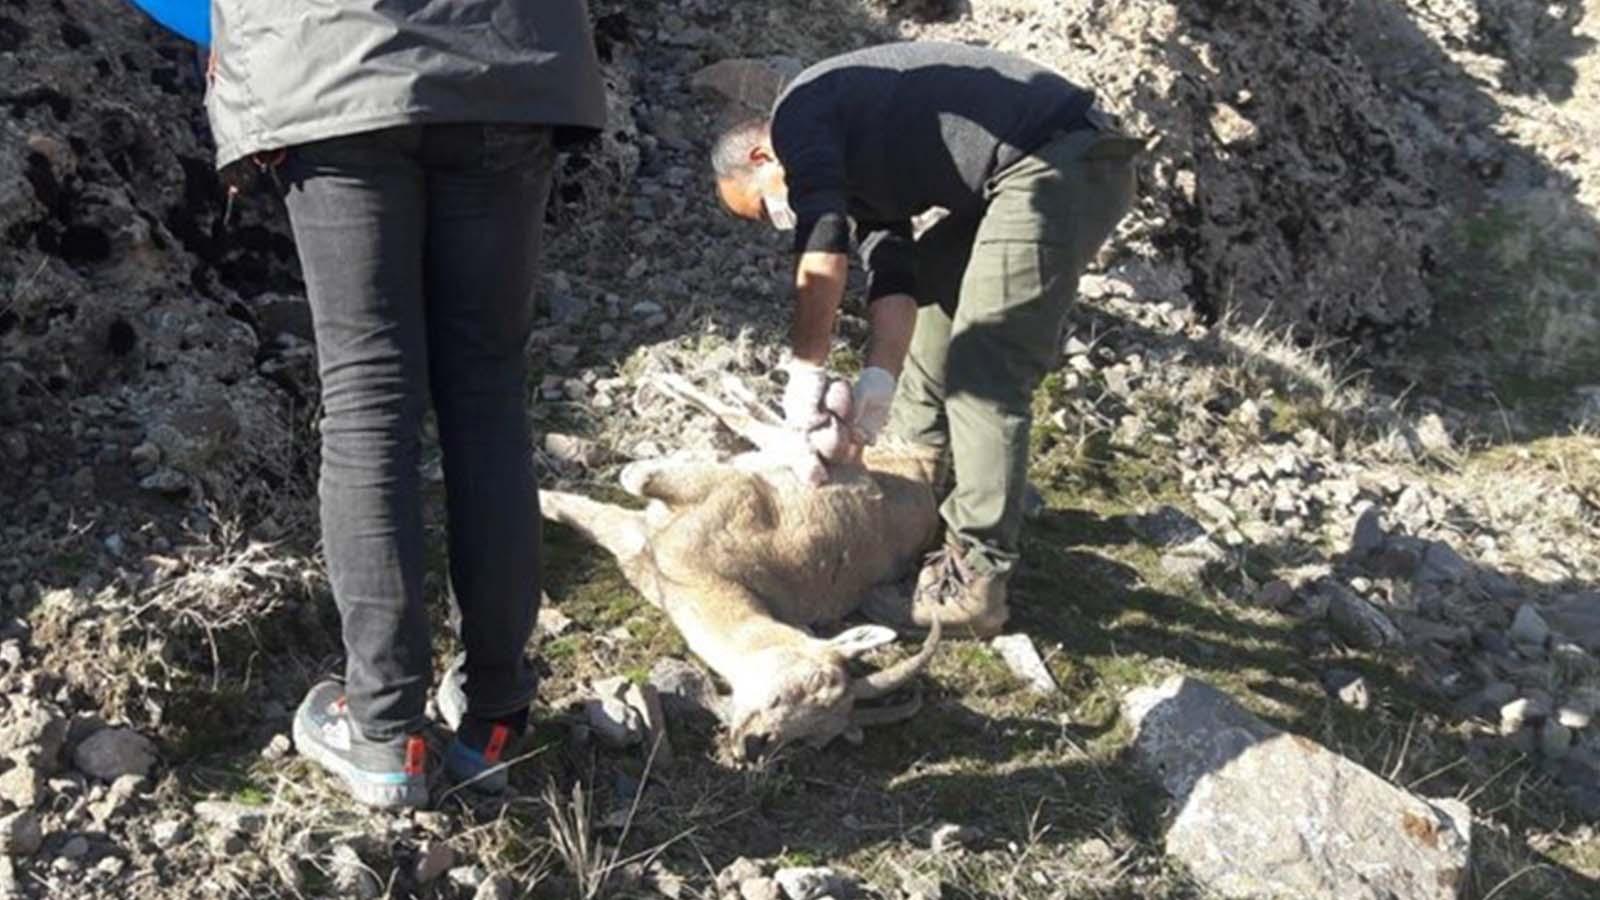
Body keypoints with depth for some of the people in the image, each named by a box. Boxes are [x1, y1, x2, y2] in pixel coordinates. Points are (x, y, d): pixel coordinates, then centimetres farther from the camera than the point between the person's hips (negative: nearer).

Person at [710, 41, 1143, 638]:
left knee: (986, 374, -11)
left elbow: (823, 252, -14)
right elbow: (893, 276, 12)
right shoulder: (854, 172, 23)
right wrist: (880, 378, -1)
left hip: (1061, 164, -11)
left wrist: (806, 374, -9)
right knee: (935, 289, 25)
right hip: (1041, 166, 11)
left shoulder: (798, 114, -3)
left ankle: (974, 582, -9)